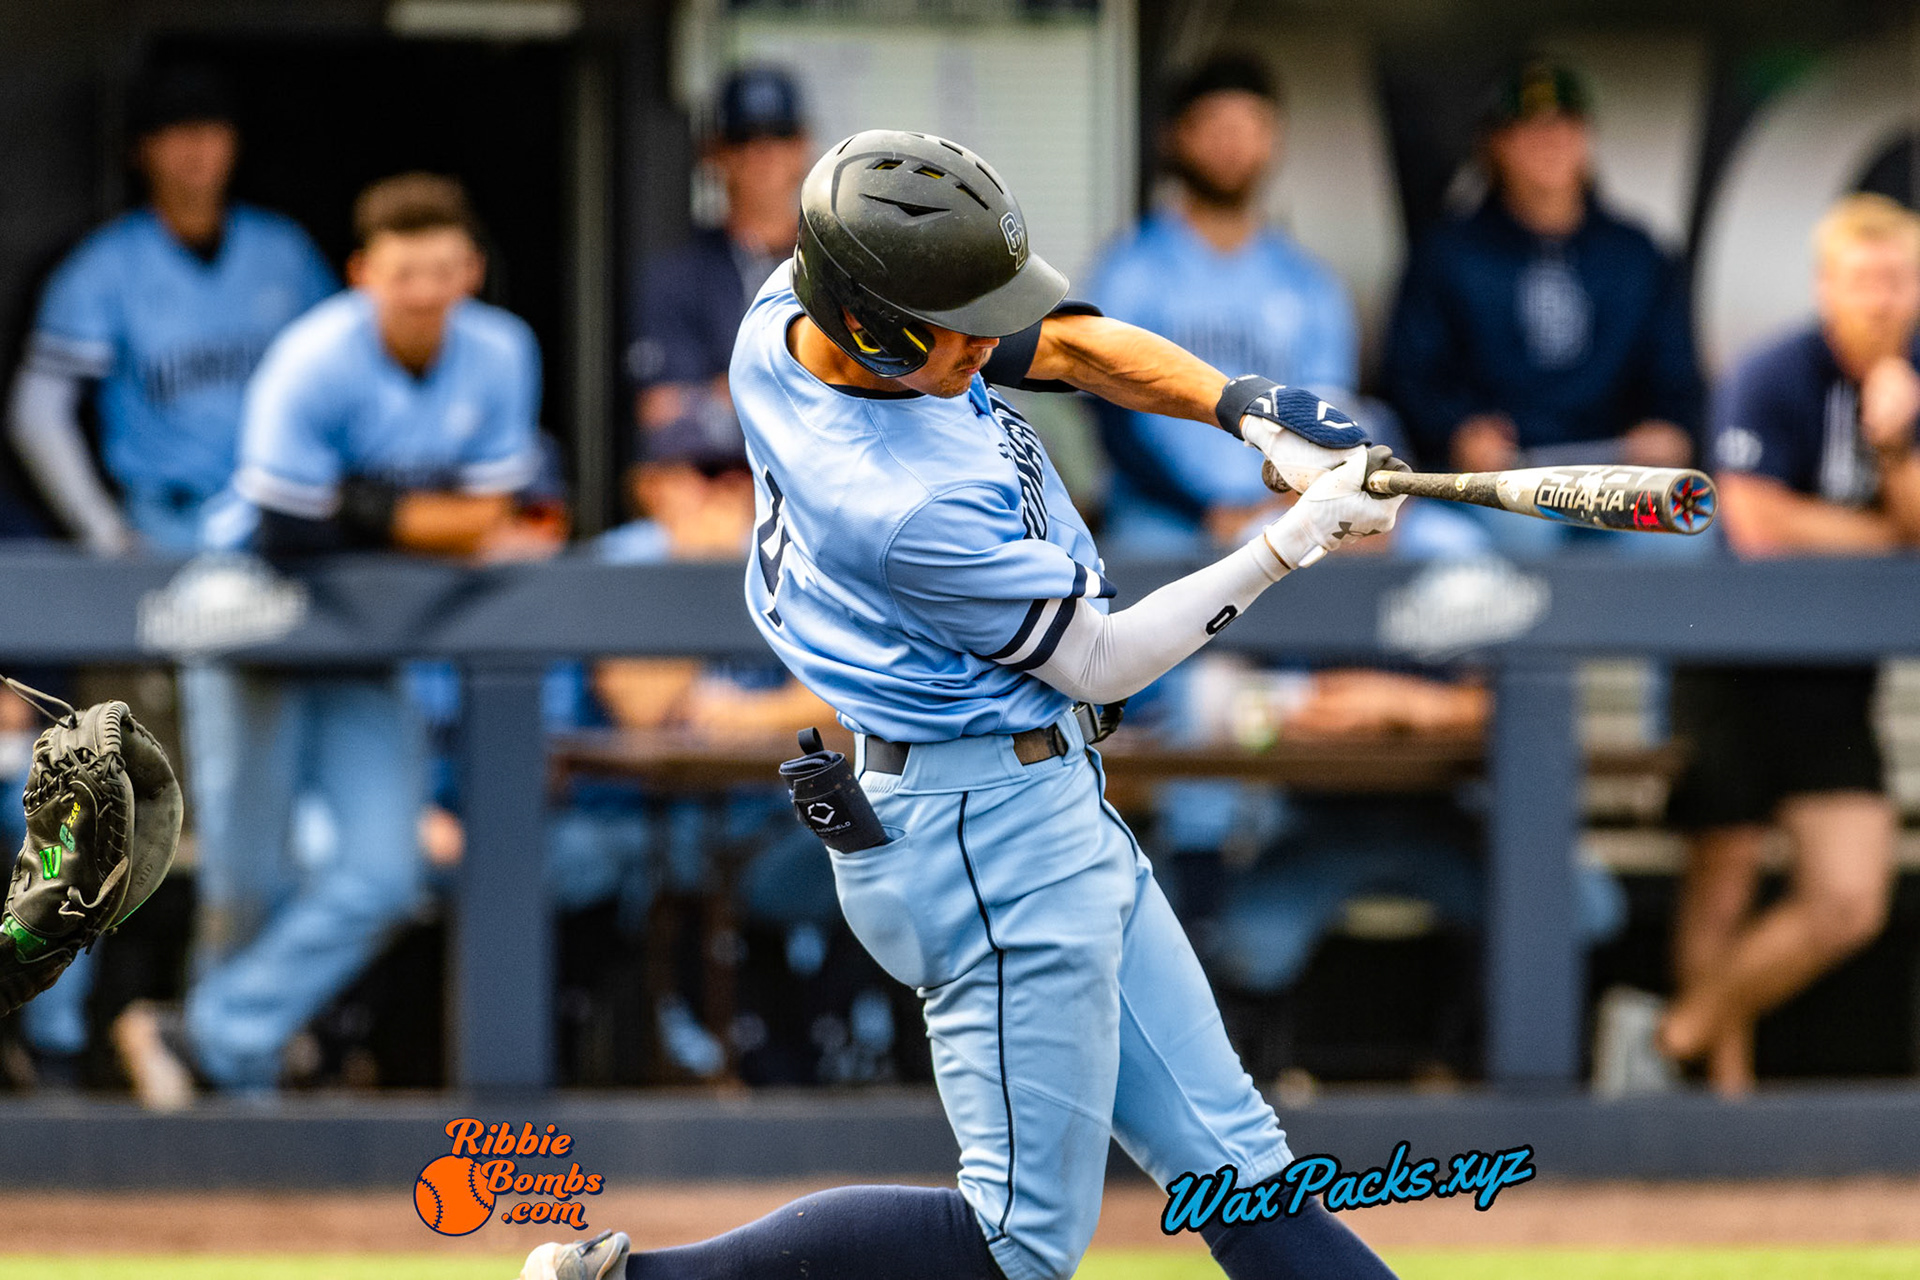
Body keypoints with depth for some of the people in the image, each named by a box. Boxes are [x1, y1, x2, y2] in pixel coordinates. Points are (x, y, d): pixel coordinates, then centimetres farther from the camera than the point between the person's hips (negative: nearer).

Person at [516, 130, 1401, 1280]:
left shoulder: (797, 310, -5)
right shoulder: (909, 507, -29)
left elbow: (1067, 344, 7)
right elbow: (1098, 663, -15)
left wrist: (1255, 411, -7)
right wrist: (1291, 546, -10)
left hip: (1057, 806, 10)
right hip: (993, 832, -10)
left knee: (1232, 1166, 10)